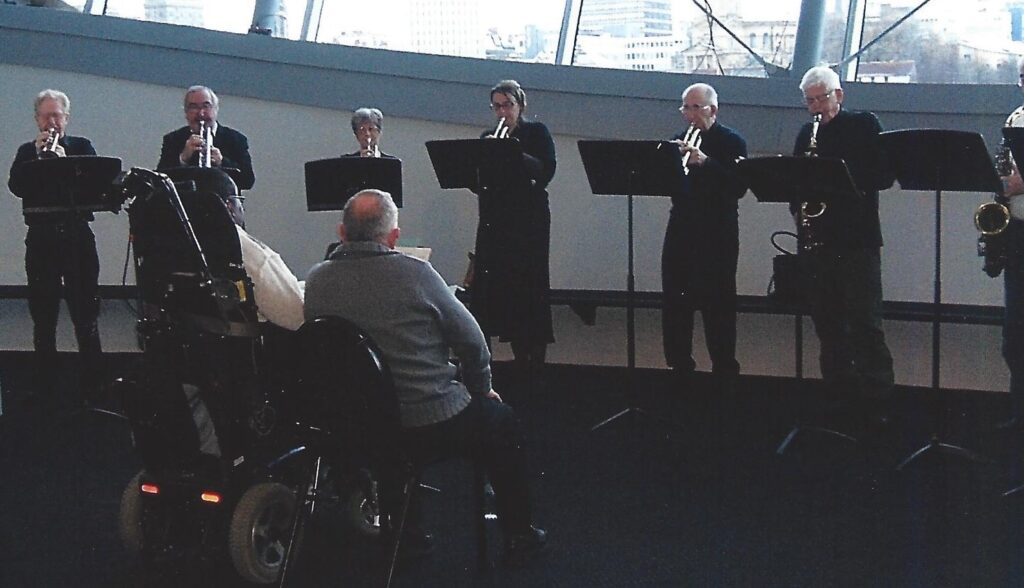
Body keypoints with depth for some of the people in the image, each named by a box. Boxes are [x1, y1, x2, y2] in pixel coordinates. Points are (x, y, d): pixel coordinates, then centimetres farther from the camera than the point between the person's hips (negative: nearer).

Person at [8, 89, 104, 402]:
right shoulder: (27, 151, 12)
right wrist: (37, 154, -13)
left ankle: (93, 388, 3)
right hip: (40, 241, 2)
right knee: (43, 319, 6)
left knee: (86, 317, -1)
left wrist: (64, 160, -20)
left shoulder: (82, 147, 9)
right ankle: (44, 386, 14)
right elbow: (16, 187, -5)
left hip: (77, 238, -2)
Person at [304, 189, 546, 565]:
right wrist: (481, 389, 11)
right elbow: (471, 340, -9)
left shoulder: (317, 281, -7)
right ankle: (518, 537, 32)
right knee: (500, 420, 23)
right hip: (434, 425, -5)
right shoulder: (414, 274, -18)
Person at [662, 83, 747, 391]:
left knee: (717, 305, -4)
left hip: (717, 234, -5)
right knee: (674, 302, 5)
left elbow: (738, 187, -14)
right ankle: (679, 367, 15)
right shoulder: (679, 141, 13)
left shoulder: (731, 142, -3)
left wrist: (704, 162, -24)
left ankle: (724, 373, 3)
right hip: (681, 230, 5)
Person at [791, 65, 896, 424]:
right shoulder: (807, 134, 16)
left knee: (865, 324, -8)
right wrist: (798, 205, -3)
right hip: (817, 240, 5)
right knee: (828, 323, 8)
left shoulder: (864, 125, 2)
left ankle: (877, 403, -6)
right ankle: (839, 392, 16)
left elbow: (883, 176, -7)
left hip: (856, 239, -5)